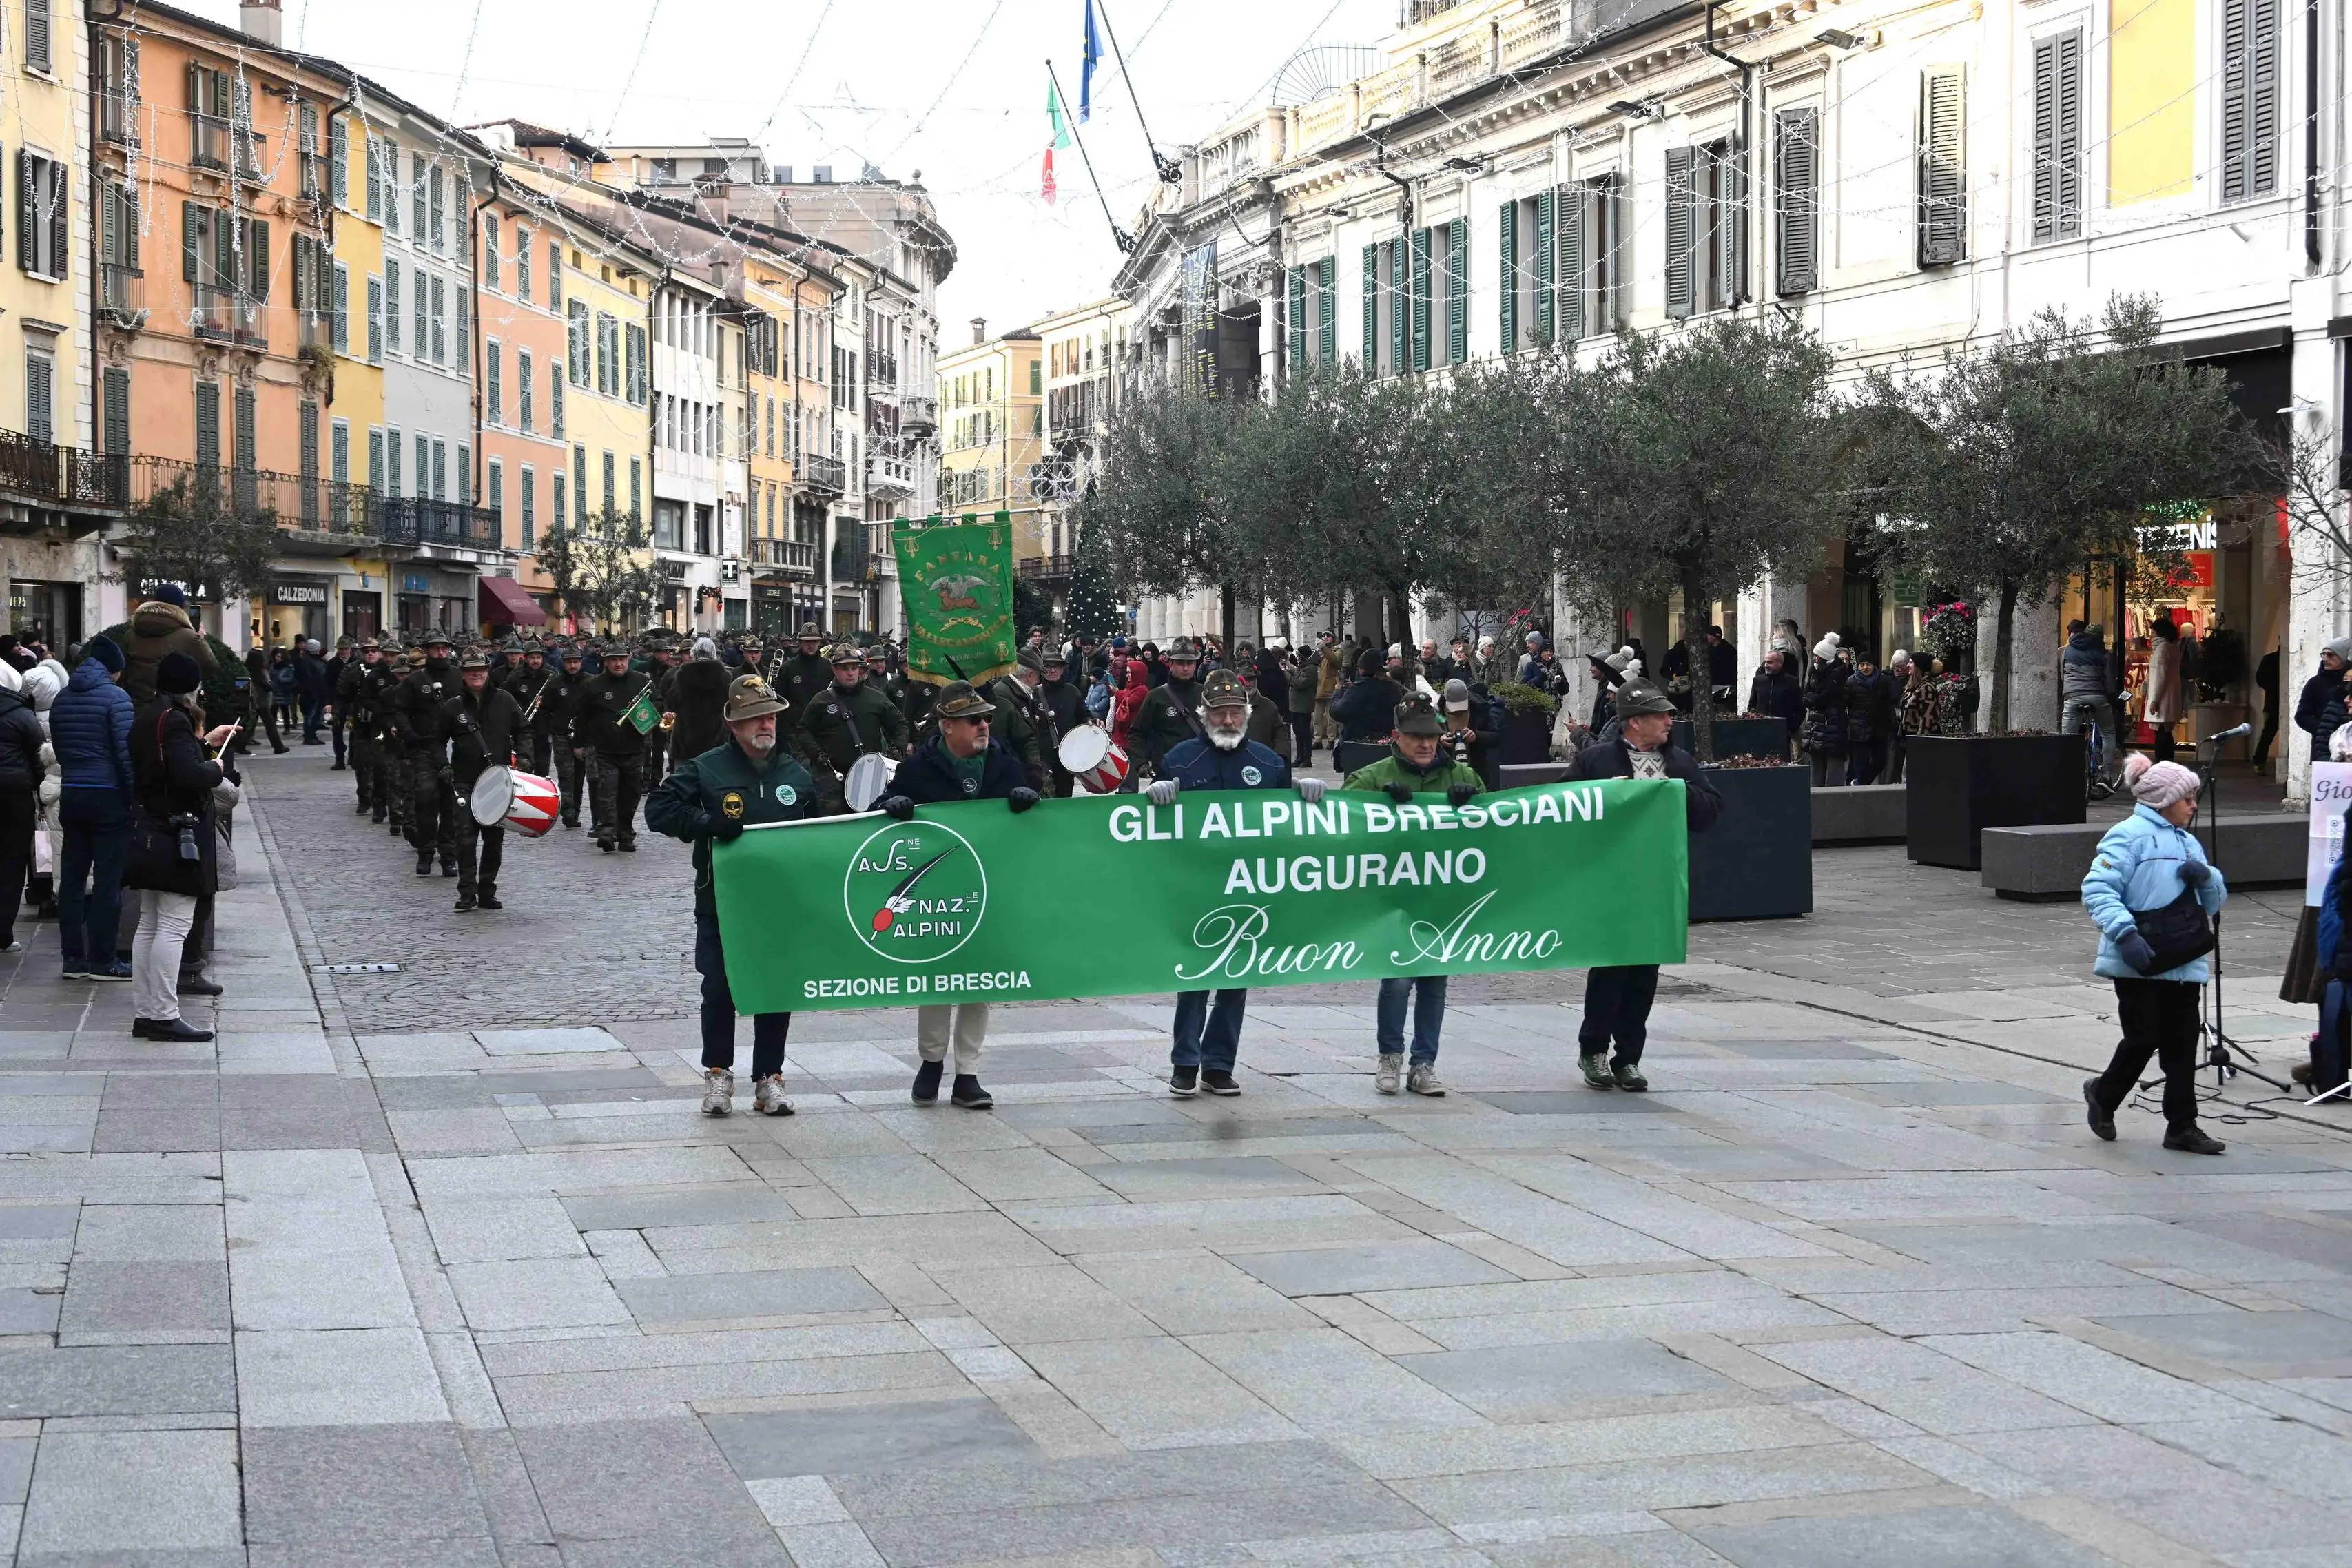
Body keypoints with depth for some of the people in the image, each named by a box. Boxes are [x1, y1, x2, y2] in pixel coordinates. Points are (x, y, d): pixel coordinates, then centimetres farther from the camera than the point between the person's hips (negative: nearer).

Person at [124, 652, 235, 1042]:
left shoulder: (144, 717, 12)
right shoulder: (174, 720, -17)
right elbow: (189, 776, -26)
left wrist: (204, 742, 26)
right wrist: (215, 769, -7)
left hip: (148, 832, 10)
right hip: (179, 836, -10)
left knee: (149, 926, 12)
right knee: (173, 927, -7)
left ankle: (144, 1014, 15)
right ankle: (164, 1015, -7)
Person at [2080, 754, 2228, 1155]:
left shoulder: (2188, 843, 19)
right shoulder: (2129, 836, -7)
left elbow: (2213, 904, 22)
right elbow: (2096, 889, -16)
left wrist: (2207, 877, -1)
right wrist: (2125, 932, -27)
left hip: (2184, 962, 7)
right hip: (2139, 961, -7)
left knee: (2182, 1043, 5)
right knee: (2144, 1038, -3)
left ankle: (2182, 1126, 11)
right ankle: (2104, 1095, 23)